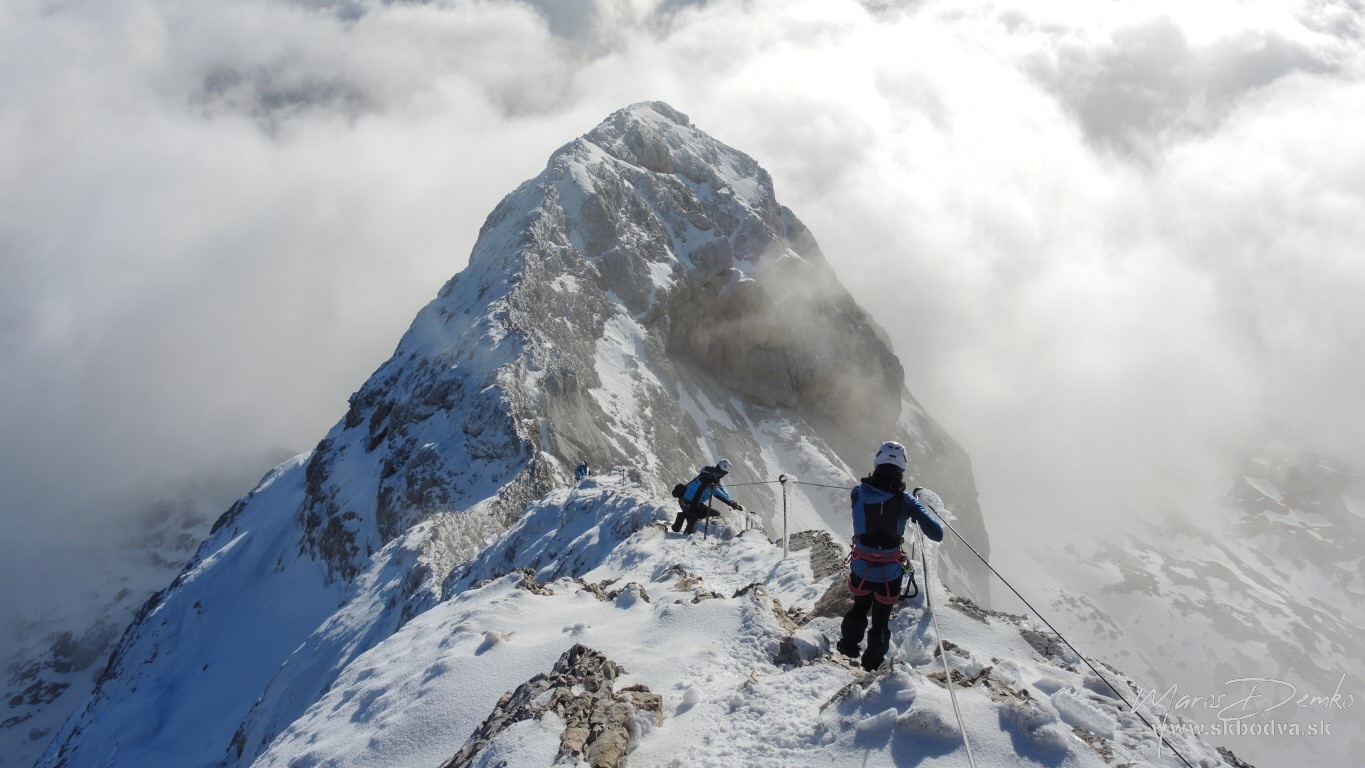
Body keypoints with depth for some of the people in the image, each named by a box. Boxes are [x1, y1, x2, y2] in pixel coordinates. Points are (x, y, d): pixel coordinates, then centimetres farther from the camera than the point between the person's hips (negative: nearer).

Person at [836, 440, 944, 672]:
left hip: (861, 568, 2)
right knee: (881, 620, 23)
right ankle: (872, 665, 42)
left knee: (859, 609, 32)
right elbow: (937, 534, -20)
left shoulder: (858, 493, -16)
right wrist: (918, 510, -4)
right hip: (890, 574, -2)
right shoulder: (906, 501, -21)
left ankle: (848, 648, 51)